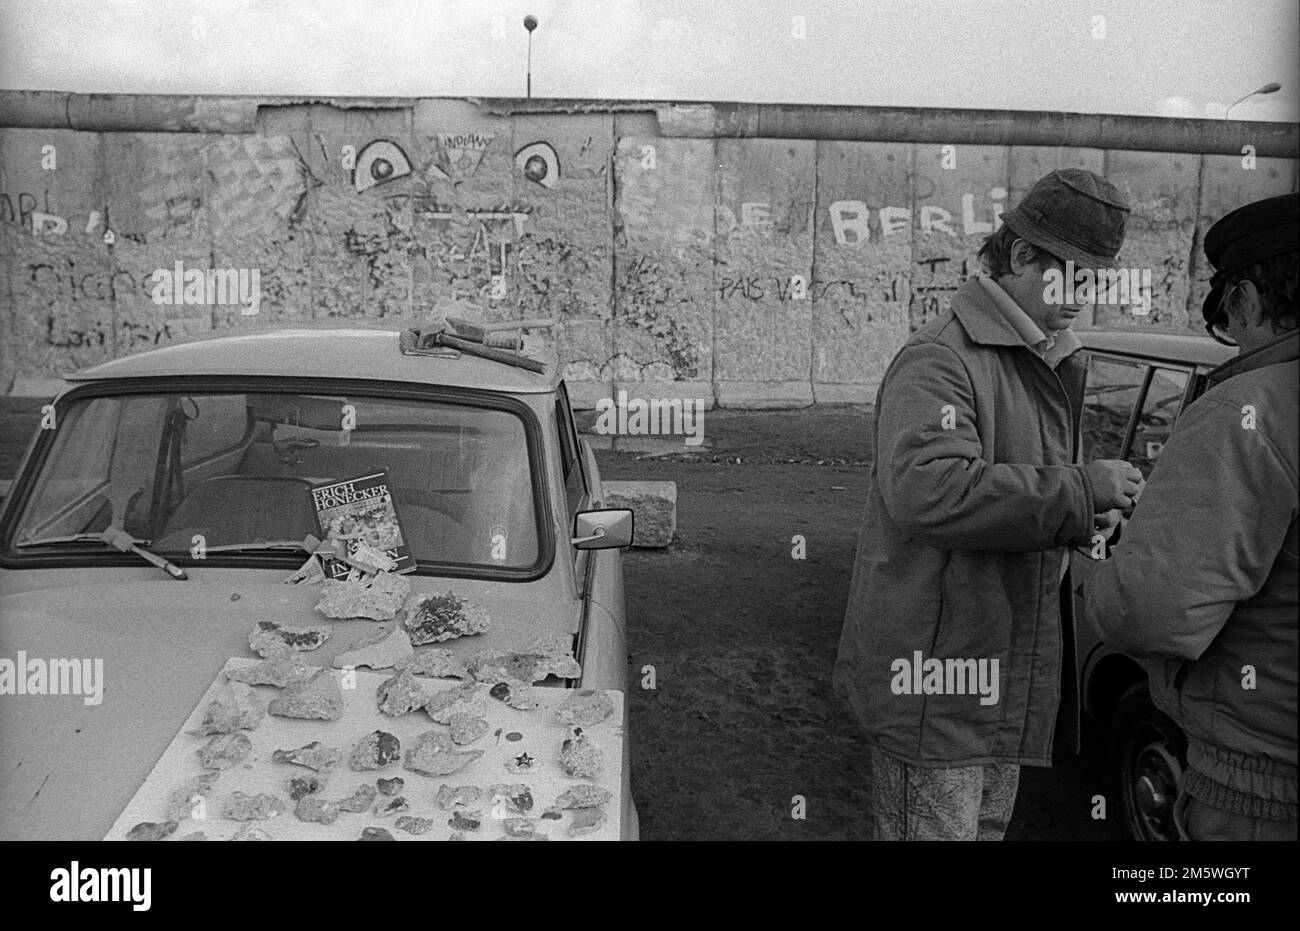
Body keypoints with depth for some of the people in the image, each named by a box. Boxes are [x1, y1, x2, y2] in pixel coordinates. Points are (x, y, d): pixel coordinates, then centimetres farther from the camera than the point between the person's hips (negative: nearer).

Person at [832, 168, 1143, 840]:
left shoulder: (1046, 367, 16)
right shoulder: (939, 359, -18)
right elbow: (927, 491, -35)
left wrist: (1079, 519, 5)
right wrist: (1079, 491, -28)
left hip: (1006, 675, 10)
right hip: (936, 671, -10)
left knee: (988, 825, 22)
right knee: (936, 827, 1)